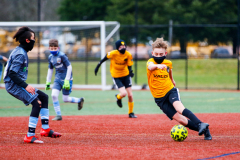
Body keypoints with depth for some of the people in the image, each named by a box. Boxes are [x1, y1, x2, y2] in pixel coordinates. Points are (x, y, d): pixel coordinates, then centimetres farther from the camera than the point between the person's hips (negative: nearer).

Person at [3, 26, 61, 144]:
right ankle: (30, 136, -19)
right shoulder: (20, 54, -17)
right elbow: (12, 74, -24)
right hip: (13, 84, -11)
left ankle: (45, 129, 12)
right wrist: (26, 86, -25)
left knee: (43, 97, 12)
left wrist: (26, 85, 11)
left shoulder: (22, 52, 15)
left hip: (18, 84, 11)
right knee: (36, 103, -19)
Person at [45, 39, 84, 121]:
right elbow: (50, 69, 16)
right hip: (58, 79, 6)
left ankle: (79, 100, 27)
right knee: (54, 95, -12)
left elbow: (69, 67, -15)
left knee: (65, 99, -3)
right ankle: (58, 115, -1)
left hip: (66, 79, -6)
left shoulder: (62, 55, -17)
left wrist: (67, 80, -18)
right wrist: (48, 82, 15)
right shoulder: (50, 57, 3)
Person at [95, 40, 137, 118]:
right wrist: (98, 65, 4)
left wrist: (130, 72, -30)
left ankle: (131, 113, 22)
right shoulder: (113, 53, -21)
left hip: (126, 75, 3)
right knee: (123, 93, -19)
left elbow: (129, 67, -8)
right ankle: (118, 97, 21)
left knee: (130, 95, 2)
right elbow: (105, 58, -2)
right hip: (116, 77, -3)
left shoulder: (128, 55, -15)